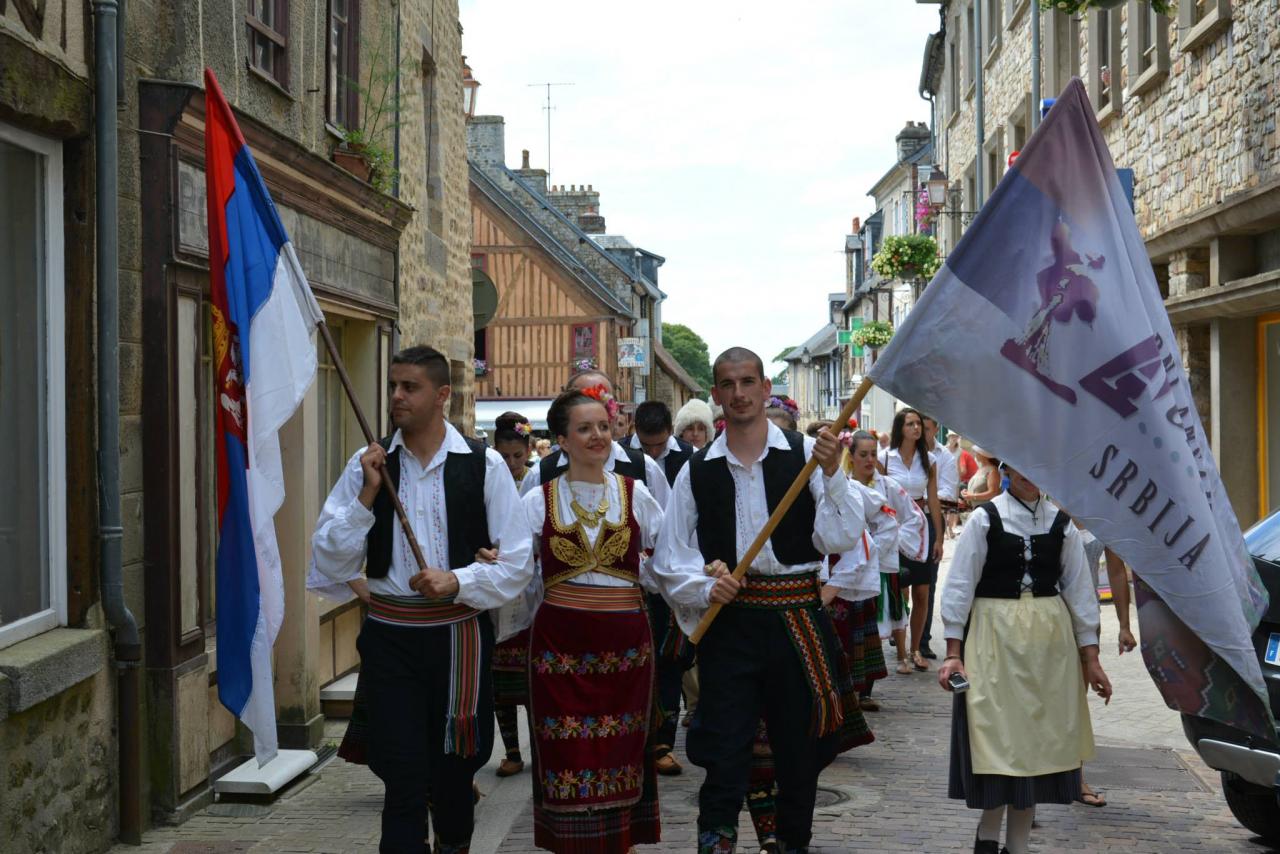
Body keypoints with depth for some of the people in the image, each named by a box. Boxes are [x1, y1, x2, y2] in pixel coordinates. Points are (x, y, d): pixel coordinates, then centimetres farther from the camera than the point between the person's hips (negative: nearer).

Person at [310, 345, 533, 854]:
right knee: (403, 779, -4)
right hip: (389, 637, 0)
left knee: (454, 768, 17)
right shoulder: (367, 465, 1)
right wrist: (366, 495, -12)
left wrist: (457, 581, -17)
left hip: (459, 635, 0)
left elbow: (518, 563, -3)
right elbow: (330, 563, -3)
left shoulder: (484, 466, -3)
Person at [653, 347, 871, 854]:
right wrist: (706, 588, -12)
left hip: (798, 621, 0)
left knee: (799, 749, 13)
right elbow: (669, 561, 6)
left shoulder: (806, 454, -1)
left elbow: (842, 538, -8)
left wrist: (831, 474, -20)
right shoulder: (697, 472, 3)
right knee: (725, 748, -2)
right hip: (728, 622, 0)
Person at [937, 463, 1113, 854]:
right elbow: (959, 585, -5)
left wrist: (1090, 659, 4)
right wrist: (953, 653, -11)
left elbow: (1078, 588, 6)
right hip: (995, 635, -3)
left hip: (1049, 641, 3)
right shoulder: (984, 519, -4)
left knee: (1039, 736, 7)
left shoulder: (1061, 523, 5)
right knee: (997, 733, -2)